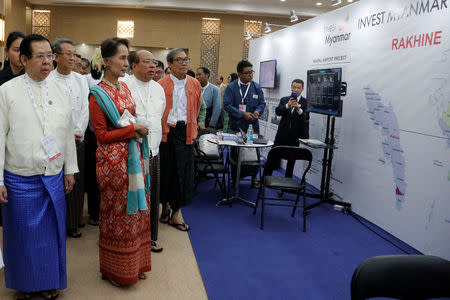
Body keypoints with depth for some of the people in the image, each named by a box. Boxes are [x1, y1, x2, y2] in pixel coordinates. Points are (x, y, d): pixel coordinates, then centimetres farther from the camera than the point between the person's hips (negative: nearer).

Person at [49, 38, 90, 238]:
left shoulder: (81, 80, 9)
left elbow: (85, 110, 6)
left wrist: (77, 132, -6)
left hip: (78, 140, 3)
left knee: (77, 182, 7)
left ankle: (74, 223, 20)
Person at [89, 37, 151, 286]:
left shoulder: (124, 88, 10)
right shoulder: (98, 95, -12)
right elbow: (102, 136, -14)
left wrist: (140, 130, -2)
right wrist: (134, 129, -16)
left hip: (133, 155, 7)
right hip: (113, 159, -7)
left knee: (135, 208, 14)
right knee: (117, 212, 5)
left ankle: (135, 264, 30)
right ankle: (115, 270, 24)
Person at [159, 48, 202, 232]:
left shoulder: (195, 84, 7)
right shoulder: (161, 84, -1)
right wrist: (161, 128, 3)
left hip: (185, 132, 2)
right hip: (166, 132, -2)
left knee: (184, 170, 1)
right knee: (165, 169, 7)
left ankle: (176, 213, 12)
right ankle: (165, 206, 28)